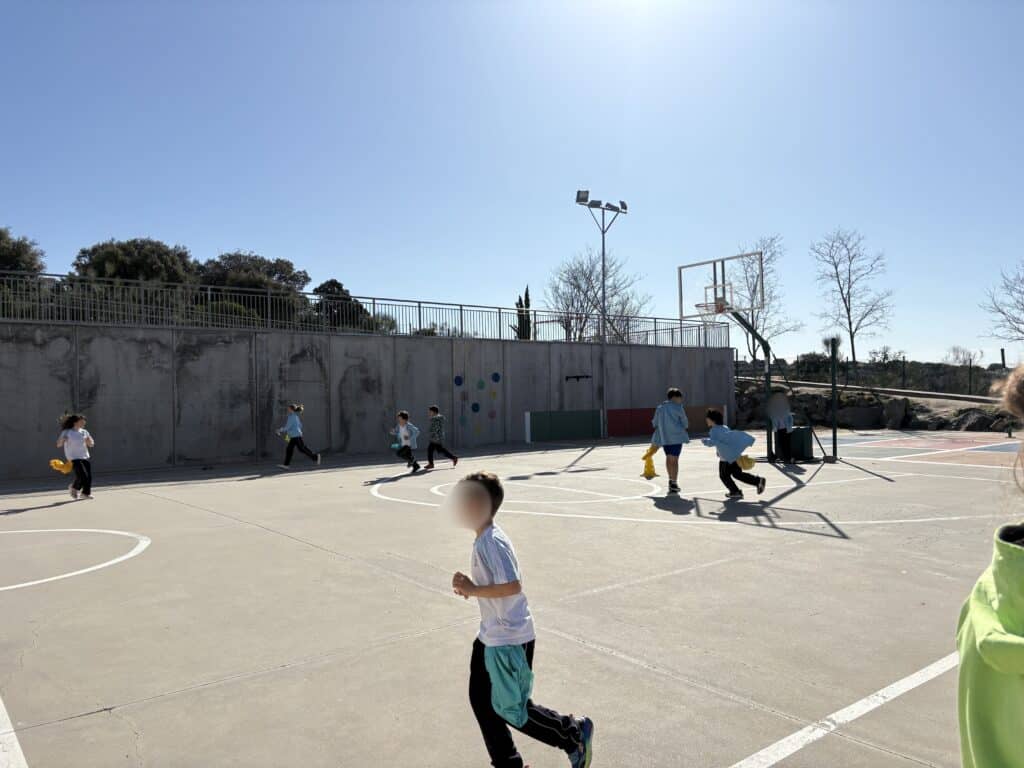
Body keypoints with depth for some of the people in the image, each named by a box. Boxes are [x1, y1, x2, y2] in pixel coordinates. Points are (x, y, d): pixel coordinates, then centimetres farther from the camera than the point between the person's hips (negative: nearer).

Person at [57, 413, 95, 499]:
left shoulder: (84, 432, 8)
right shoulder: (66, 432, -6)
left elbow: (91, 444, 12)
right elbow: (58, 445, -8)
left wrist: (89, 440, -10)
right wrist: (62, 440, -29)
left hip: (85, 457, 6)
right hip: (74, 458, -5)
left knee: (89, 477, 1)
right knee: (82, 476, -15)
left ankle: (85, 493, 17)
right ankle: (74, 488, 14)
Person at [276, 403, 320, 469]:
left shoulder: (292, 417, -15)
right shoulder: (295, 416, 13)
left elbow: (287, 427, -17)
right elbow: (300, 425, 19)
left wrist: (280, 431, -5)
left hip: (296, 436, -10)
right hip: (294, 436, 10)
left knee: (302, 449, -4)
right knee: (289, 449, 4)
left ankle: (315, 456, 3)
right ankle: (286, 464, 3)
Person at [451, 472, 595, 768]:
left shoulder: (492, 542, -25)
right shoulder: (483, 540, 5)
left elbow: (513, 586, -32)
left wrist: (473, 590, -24)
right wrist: (469, 585, 1)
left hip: (511, 640, -10)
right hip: (491, 637, 10)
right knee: (480, 699, 16)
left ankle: (576, 734, 23)